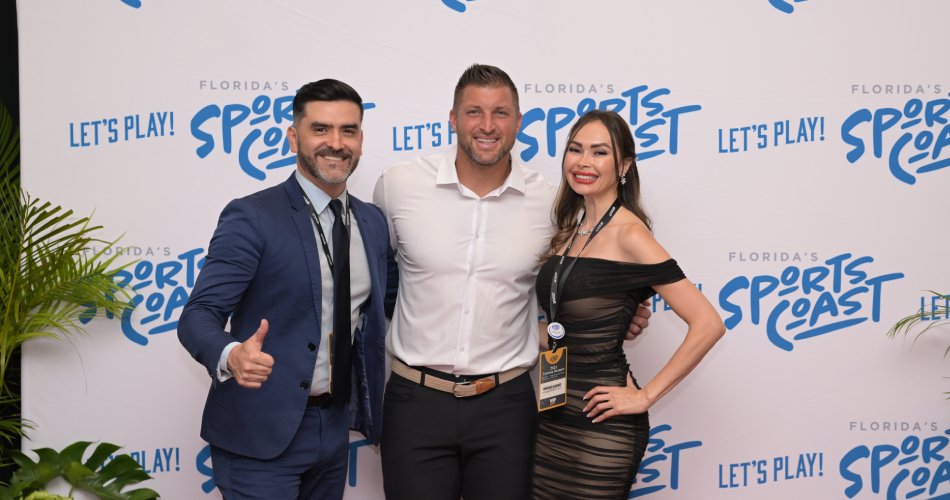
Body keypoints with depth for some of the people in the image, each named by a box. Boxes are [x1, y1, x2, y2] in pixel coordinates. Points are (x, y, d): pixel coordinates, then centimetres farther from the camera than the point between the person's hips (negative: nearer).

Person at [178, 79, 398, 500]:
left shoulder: (372, 222, 7)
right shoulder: (251, 218, -12)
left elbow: (389, 299, 21)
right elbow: (198, 316, -17)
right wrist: (231, 356, -37)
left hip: (333, 429, 6)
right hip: (260, 434, -6)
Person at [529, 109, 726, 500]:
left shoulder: (628, 234, -14)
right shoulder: (569, 230, 10)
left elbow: (708, 324, -19)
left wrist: (646, 395, -16)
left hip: (600, 424, -7)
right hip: (553, 416, 7)